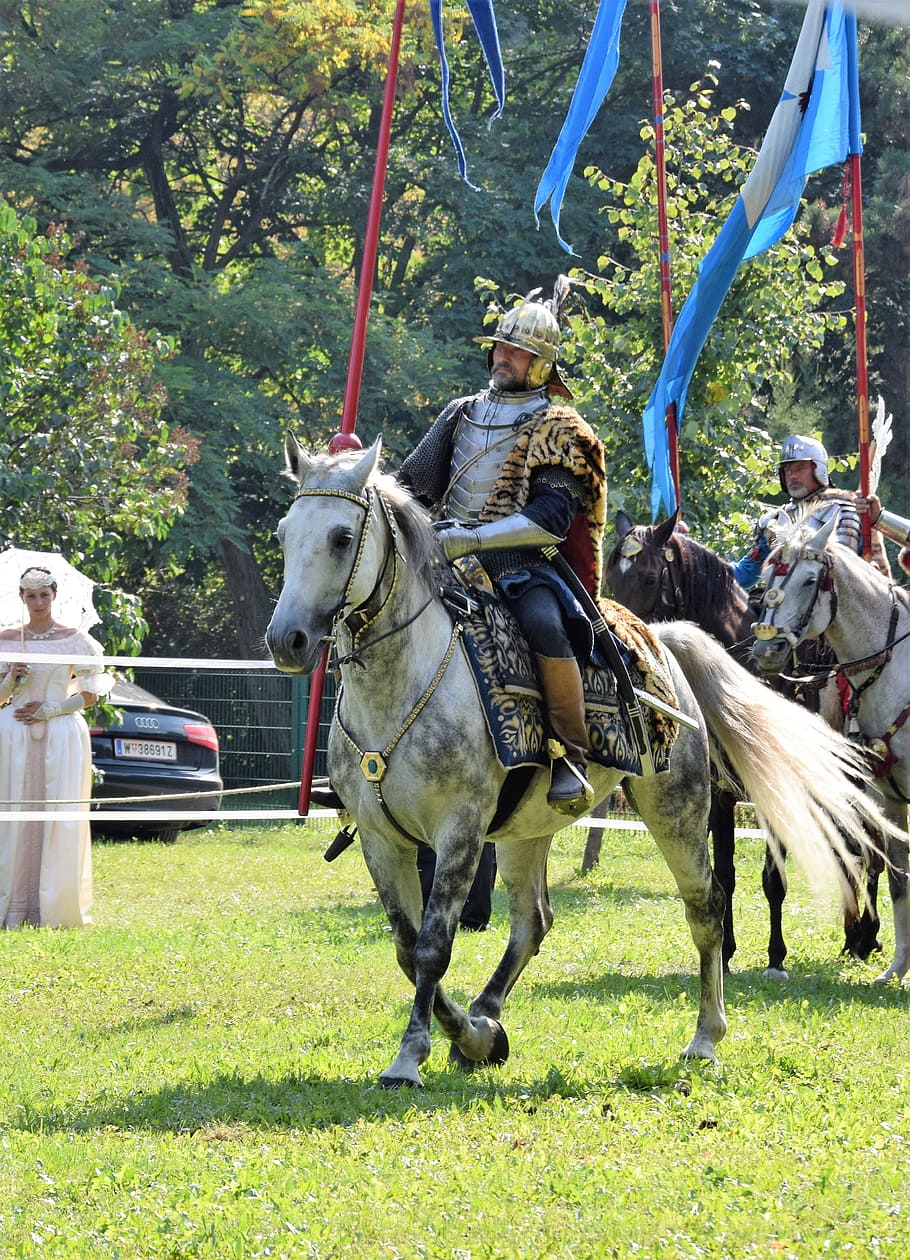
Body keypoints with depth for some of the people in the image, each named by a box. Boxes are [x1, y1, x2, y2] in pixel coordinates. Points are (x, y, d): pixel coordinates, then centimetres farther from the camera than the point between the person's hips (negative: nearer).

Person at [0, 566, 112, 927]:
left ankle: (54, 907, -2)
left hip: (61, 735, -1)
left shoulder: (75, 640, 4)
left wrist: (49, 710, -9)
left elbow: (90, 695, 3)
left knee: (61, 818, -6)